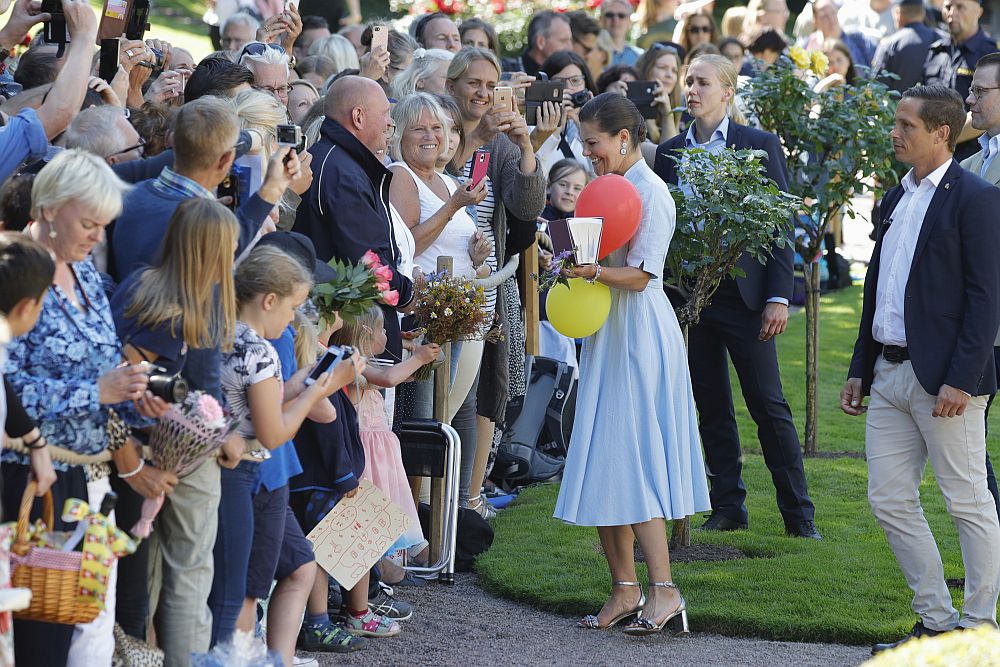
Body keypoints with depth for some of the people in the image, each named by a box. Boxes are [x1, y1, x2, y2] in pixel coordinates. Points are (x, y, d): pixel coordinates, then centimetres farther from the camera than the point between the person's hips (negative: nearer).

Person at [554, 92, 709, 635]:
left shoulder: (650, 193, -10)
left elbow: (640, 275, -17)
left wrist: (595, 272, -33)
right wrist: (572, 263, 4)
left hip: (639, 334, -9)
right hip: (605, 334, 9)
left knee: (630, 461, -13)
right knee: (603, 464, 5)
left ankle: (664, 592, -13)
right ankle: (625, 592, 7)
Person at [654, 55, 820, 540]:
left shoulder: (759, 146, -1)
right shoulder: (669, 152, 9)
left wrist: (779, 297, -9)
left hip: (742, 294, -4)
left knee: (769, 407, -3)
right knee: (712, 407, 9)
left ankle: (799, 515, 3)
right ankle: (728, 508, 17)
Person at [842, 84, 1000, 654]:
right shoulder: (897, 199, 16)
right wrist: (860, 369, 18)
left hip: (944, 379, -9)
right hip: (890, 374, 9)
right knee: (890, 500, 8)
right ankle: (937, 622, 17)